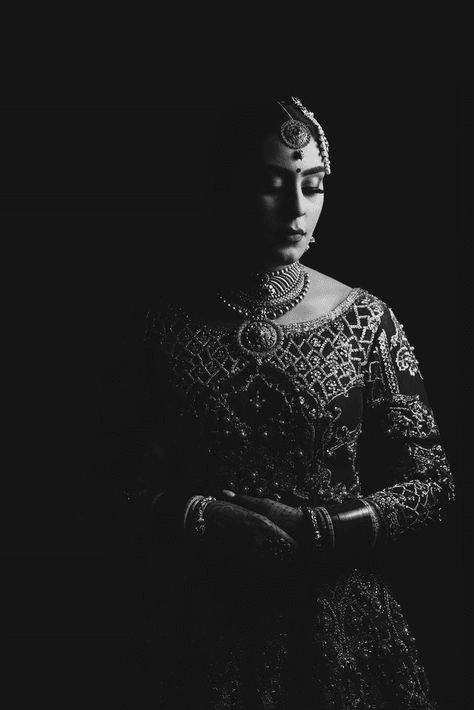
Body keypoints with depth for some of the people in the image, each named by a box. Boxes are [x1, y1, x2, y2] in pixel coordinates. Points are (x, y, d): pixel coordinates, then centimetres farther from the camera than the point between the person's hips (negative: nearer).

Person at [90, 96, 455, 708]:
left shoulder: (365, 321, -2)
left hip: (339, 628, 1)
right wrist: (205, 521, -21)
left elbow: (431, 483, 0)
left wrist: (324, 531, -15)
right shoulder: (163, 322, -4)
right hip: (200, 629, 0)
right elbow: (118, 495, -4)